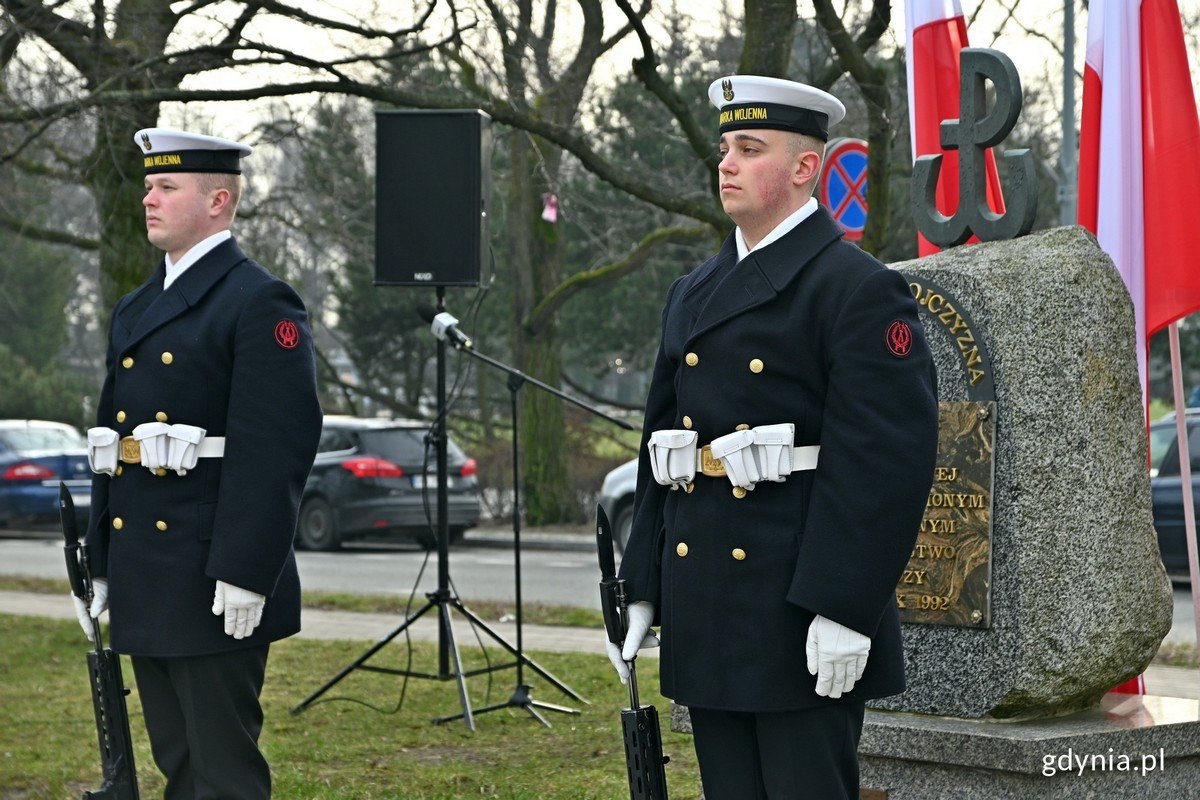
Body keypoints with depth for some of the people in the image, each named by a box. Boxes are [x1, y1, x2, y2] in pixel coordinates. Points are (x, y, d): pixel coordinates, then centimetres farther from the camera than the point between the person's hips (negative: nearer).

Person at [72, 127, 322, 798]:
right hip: (146, 588, 9)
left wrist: (244, 574, -22)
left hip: (214, 590, -9)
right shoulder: (136, 310, 18)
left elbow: (281, 446, -17)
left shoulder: (262, 303, -9)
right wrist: (100, 565, 16)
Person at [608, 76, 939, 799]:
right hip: (705, 606, 8)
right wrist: (642, 594, 13)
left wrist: (844, 609, -20)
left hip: (802, 609, -7)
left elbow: (890, 459, -15)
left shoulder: (862, 289, -8)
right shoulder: (694, 293, 16)